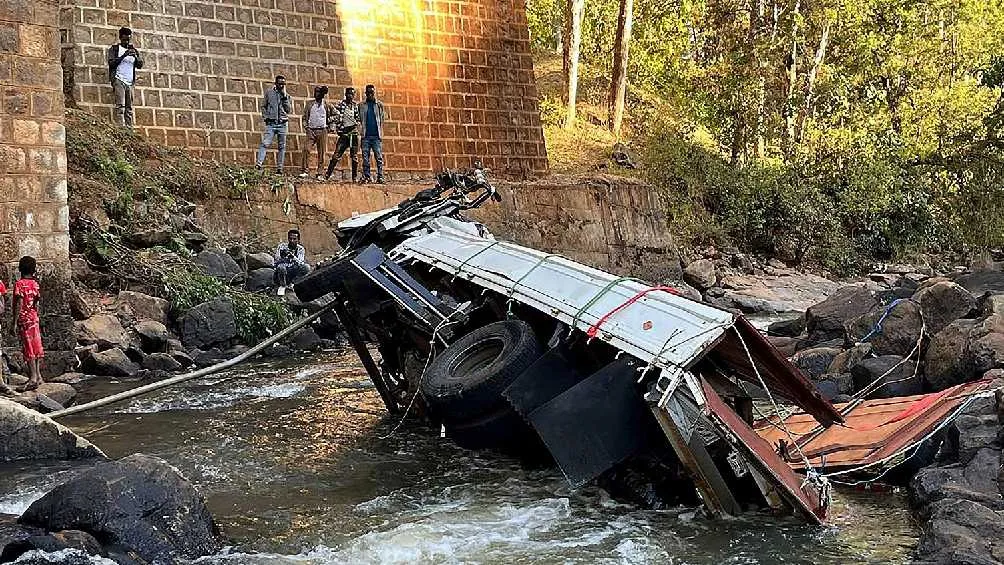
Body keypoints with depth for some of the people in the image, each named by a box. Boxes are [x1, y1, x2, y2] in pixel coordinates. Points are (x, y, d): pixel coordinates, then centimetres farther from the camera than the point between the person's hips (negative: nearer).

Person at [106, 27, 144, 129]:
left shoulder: (134, 50, 17)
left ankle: (129, 128, 0)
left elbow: (140, 65, 9)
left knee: (129, 107, 1)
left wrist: (135, 56, -12)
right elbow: (111, 62, -6)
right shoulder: (114, 49, 6)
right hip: (118, 80, -4)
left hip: (130, 82, 4)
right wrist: (124, 56, -18)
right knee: (120, 105, -15)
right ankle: (121, 127, -22)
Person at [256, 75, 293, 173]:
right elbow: (263, 106, 12)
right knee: (265, 144, -15)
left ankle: (279, 167, 7)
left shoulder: (287, 96, 8)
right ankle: (258, 164, -21)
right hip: (271, 123, -2)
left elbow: (289, 110, -2)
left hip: (283, 124, 2)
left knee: (282, 147, 3)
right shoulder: (269, 92, 6)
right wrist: (265, 117, 0)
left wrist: (284, 96, -7)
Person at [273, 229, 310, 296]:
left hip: (293, 274, 2)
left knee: (306, 267, -22)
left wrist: (293, 256, -38)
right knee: (281, 267, -34)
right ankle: (282, 286, -10)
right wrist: (283, 256, -39)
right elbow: (277, 261, -18)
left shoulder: (300, 249, -4)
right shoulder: (282, 246, -8)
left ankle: (291, 283, -9)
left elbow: (300, 264, -19)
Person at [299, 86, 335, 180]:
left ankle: (319, 174, 6)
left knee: (322, 153, 0)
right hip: (311, 130, 0)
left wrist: (329, 120, 7)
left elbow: (335, 114, 19)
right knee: (306, 149, -18)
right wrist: (306, 126, -4)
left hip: (322, 131, 0)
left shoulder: (327, 106, 7)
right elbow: (304, 117, 10)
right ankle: (304, 171, -14)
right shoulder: (310, 105, 9)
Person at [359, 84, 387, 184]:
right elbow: (360, 120, 14)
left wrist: (381, 132, -2)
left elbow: (383, 119, 8)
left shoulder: (380, 105, 8)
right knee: (365, 158, -1)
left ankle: (380, 177, -4)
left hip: (376, 136, -1)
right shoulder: (362, 106, 11)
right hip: (366, 136, 1)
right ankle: (366, 176, 3)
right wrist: (361, 130, 0)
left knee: (379, 157, -5)